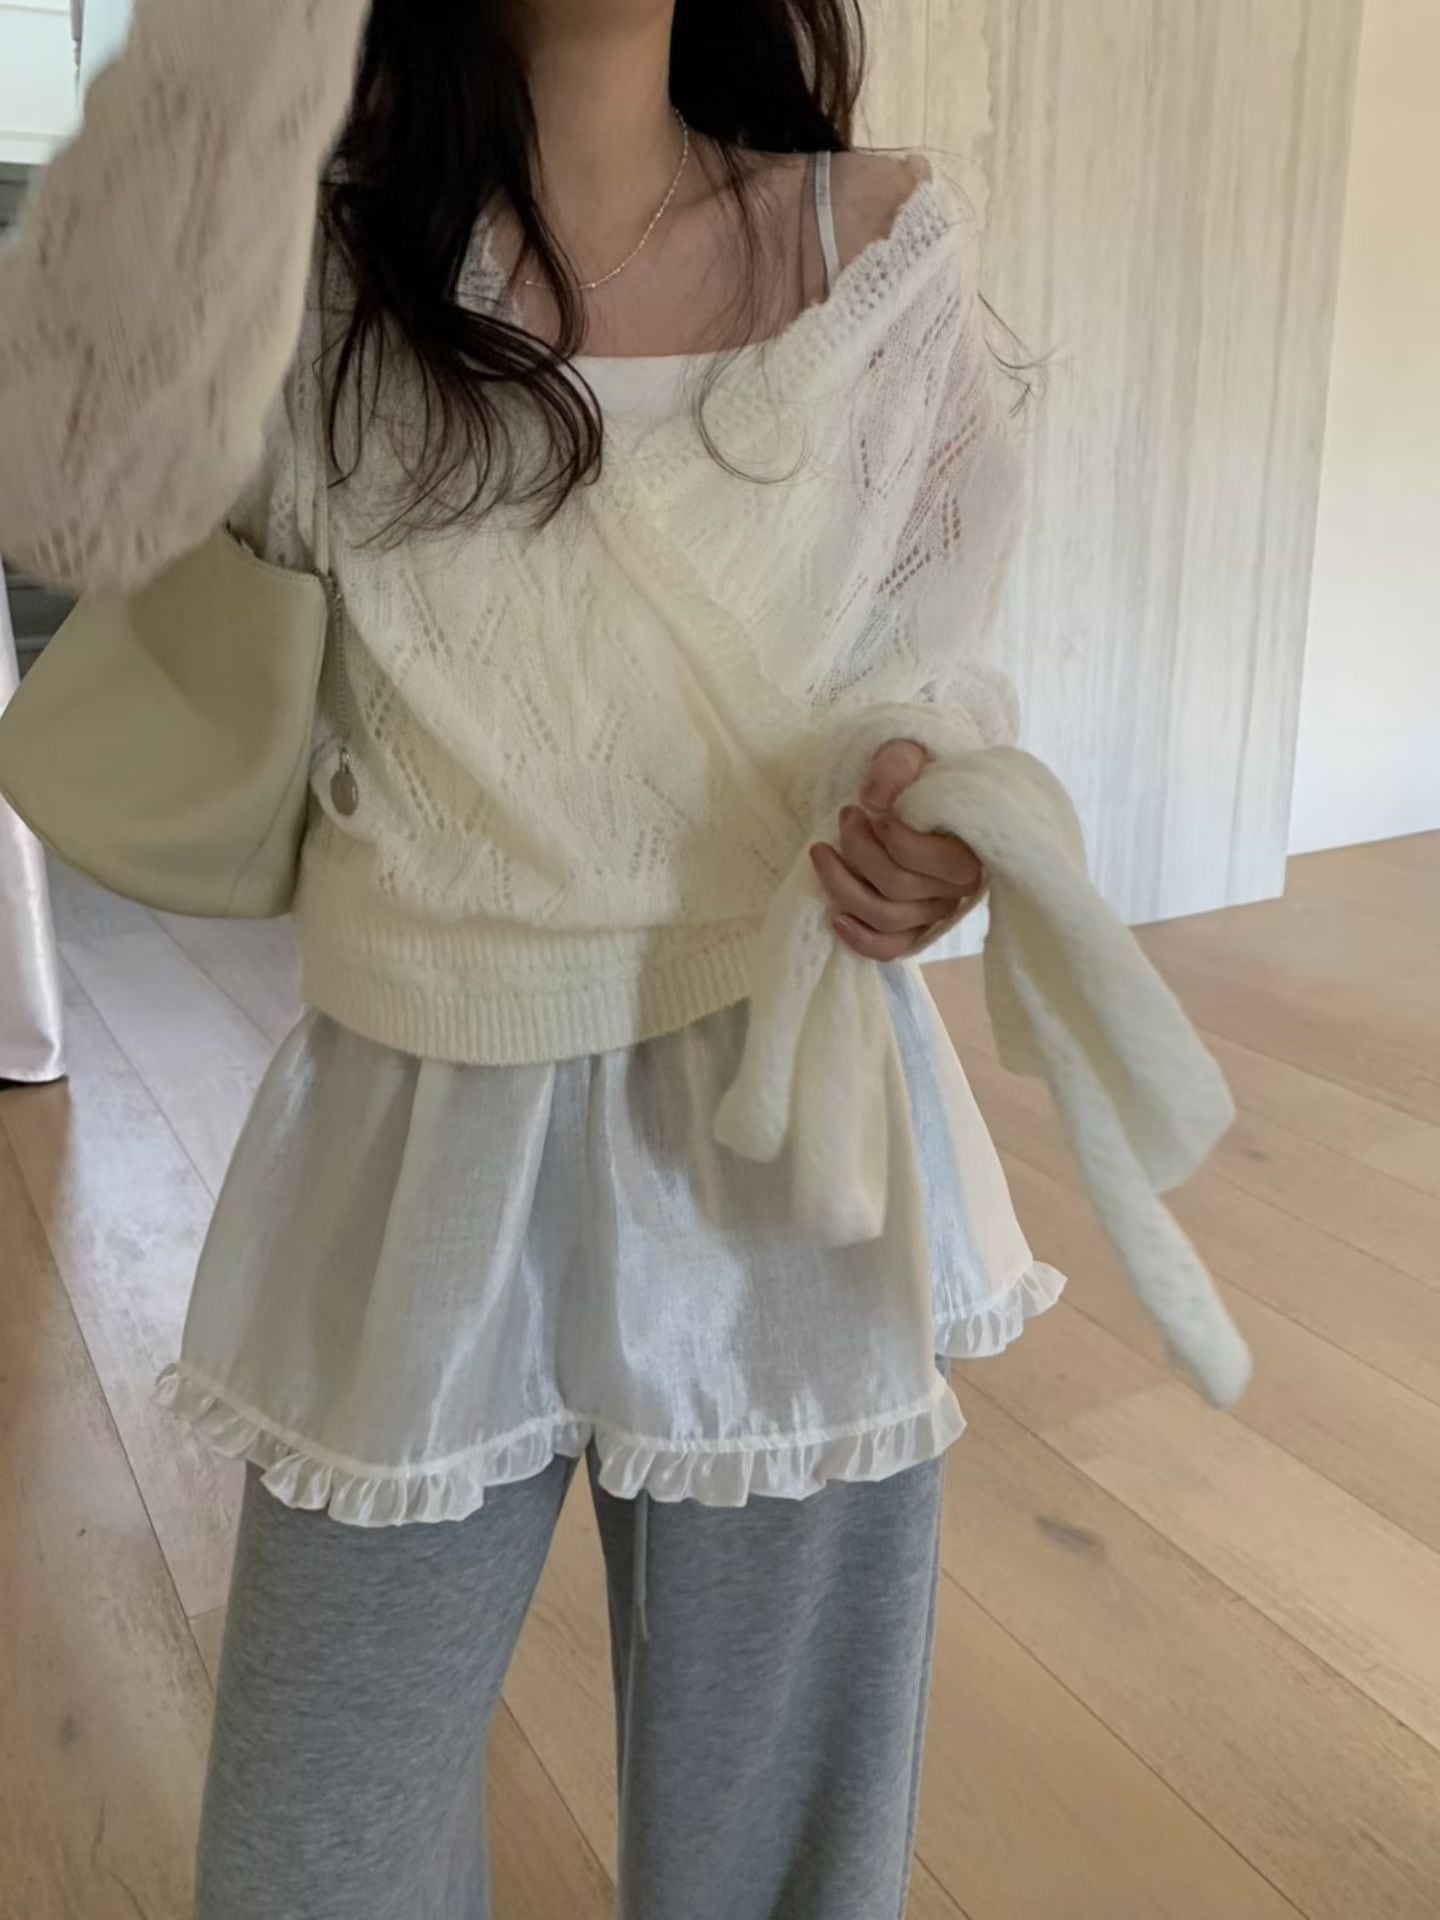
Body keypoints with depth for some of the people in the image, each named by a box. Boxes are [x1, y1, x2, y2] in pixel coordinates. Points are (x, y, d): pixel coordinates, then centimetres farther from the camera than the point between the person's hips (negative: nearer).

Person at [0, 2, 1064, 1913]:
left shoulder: (886, 251, 0)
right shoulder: (331, 279, -3)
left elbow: (923, 673, 3)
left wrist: (920, 822, -19)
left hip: (790, 1130, 1)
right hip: (426, 1144, 0)